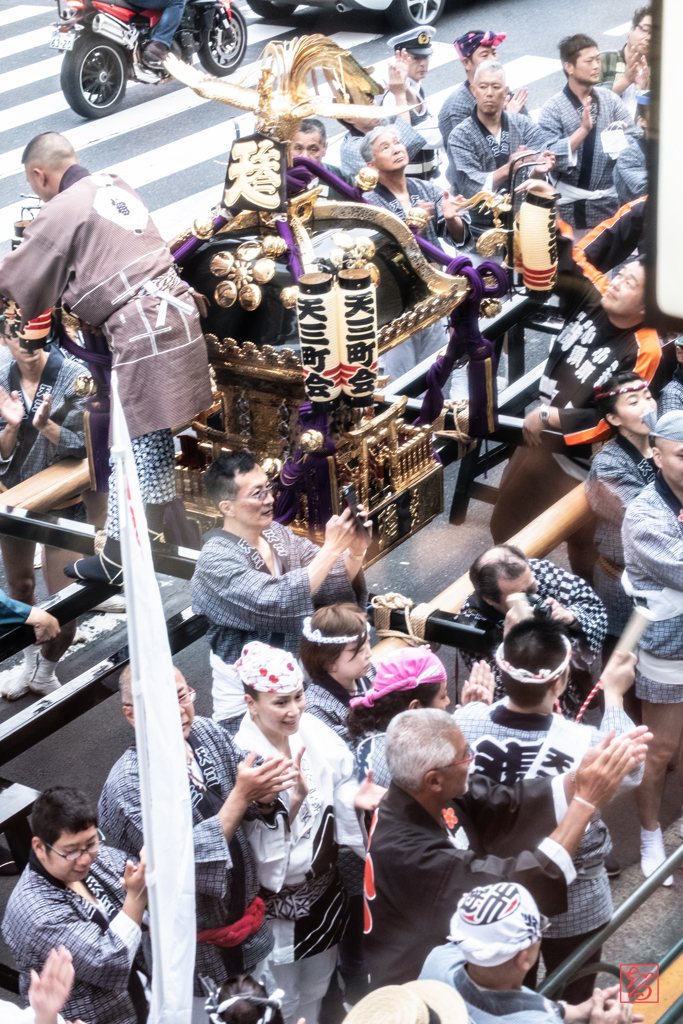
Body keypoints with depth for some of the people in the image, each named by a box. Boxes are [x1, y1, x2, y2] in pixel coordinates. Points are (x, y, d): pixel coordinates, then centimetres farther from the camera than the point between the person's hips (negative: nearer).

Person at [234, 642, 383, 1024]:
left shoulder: (317, 735, -12)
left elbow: (339, 792, -2)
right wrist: (293, 799, -40)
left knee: (315, 992, 25)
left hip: (324, 888, 5)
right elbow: (260, 847, -27)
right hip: (277, 901, -5)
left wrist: (355, 799, -24)